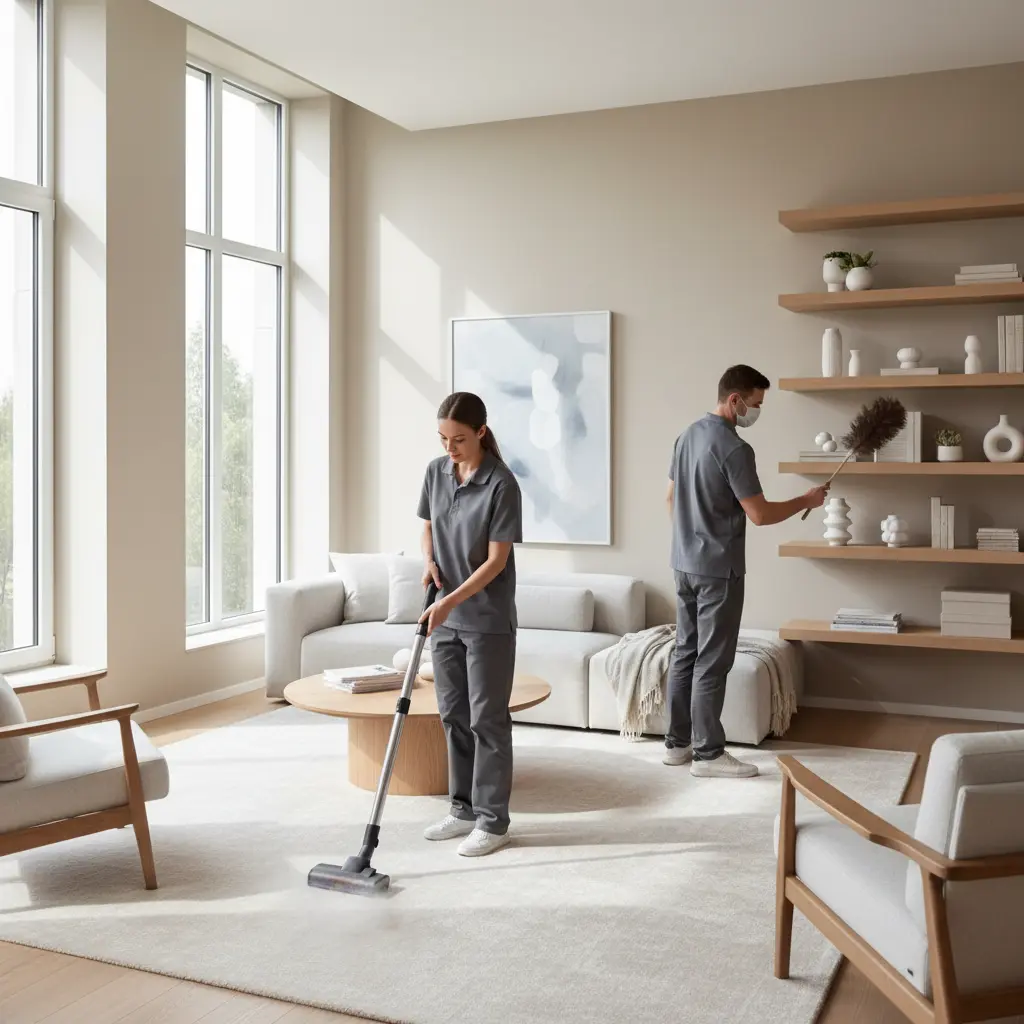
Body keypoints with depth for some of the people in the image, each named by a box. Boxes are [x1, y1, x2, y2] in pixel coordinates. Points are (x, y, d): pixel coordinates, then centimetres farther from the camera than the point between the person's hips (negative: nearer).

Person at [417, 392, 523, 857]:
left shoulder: (501, 483, -17)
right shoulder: (436, 472, 3)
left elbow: (497, 559, -17)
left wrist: (451, 601, -23)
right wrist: (429, 562, -5)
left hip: (488, 620, -6)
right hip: (445, 617, 6)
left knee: (487, 718, 1)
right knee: (453, 715, 12)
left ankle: (492, 820, 11)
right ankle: (465, 808, 25)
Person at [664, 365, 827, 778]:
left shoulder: (687, 435, 9)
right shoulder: (734, 448, -18)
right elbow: (759, 514, -18)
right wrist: (807, 500, -4)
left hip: (684, 564, 9)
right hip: (718, 570, -9)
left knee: (685, 654, 13)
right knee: (712, 663, -2)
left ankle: (677, 743, 20)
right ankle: (708, 754, 5)